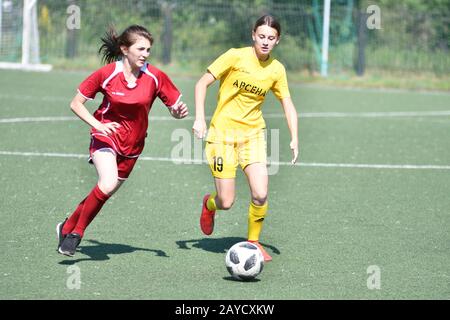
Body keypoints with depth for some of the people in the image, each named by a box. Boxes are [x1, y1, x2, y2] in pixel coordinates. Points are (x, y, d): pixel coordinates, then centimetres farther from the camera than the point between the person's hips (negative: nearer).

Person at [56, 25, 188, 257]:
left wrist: (178, 112, -25)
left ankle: (67, 228, 32)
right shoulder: (106, 74, -14)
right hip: (106, 136, -4)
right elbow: (76, 103, -7)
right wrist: (97, 124, -22)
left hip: (132, 145, 4)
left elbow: (174, 106, -1)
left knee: (106, 191, 9)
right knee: (108, 184, -28)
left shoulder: (155, 77, -10)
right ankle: (77, 232, -10)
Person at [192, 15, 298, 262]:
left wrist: (294, 139, -6)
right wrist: (199, 119, -15)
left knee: (260, 194, -16)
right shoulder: (235, 57, -10)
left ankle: (253, 241, 10)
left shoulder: (276, 70, 1)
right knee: (226, 203, -5)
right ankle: (209, 204, 33)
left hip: (253, 134, 3)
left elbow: (288, 105, 7)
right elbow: (202, 84, -6)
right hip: (223, 132, -3)